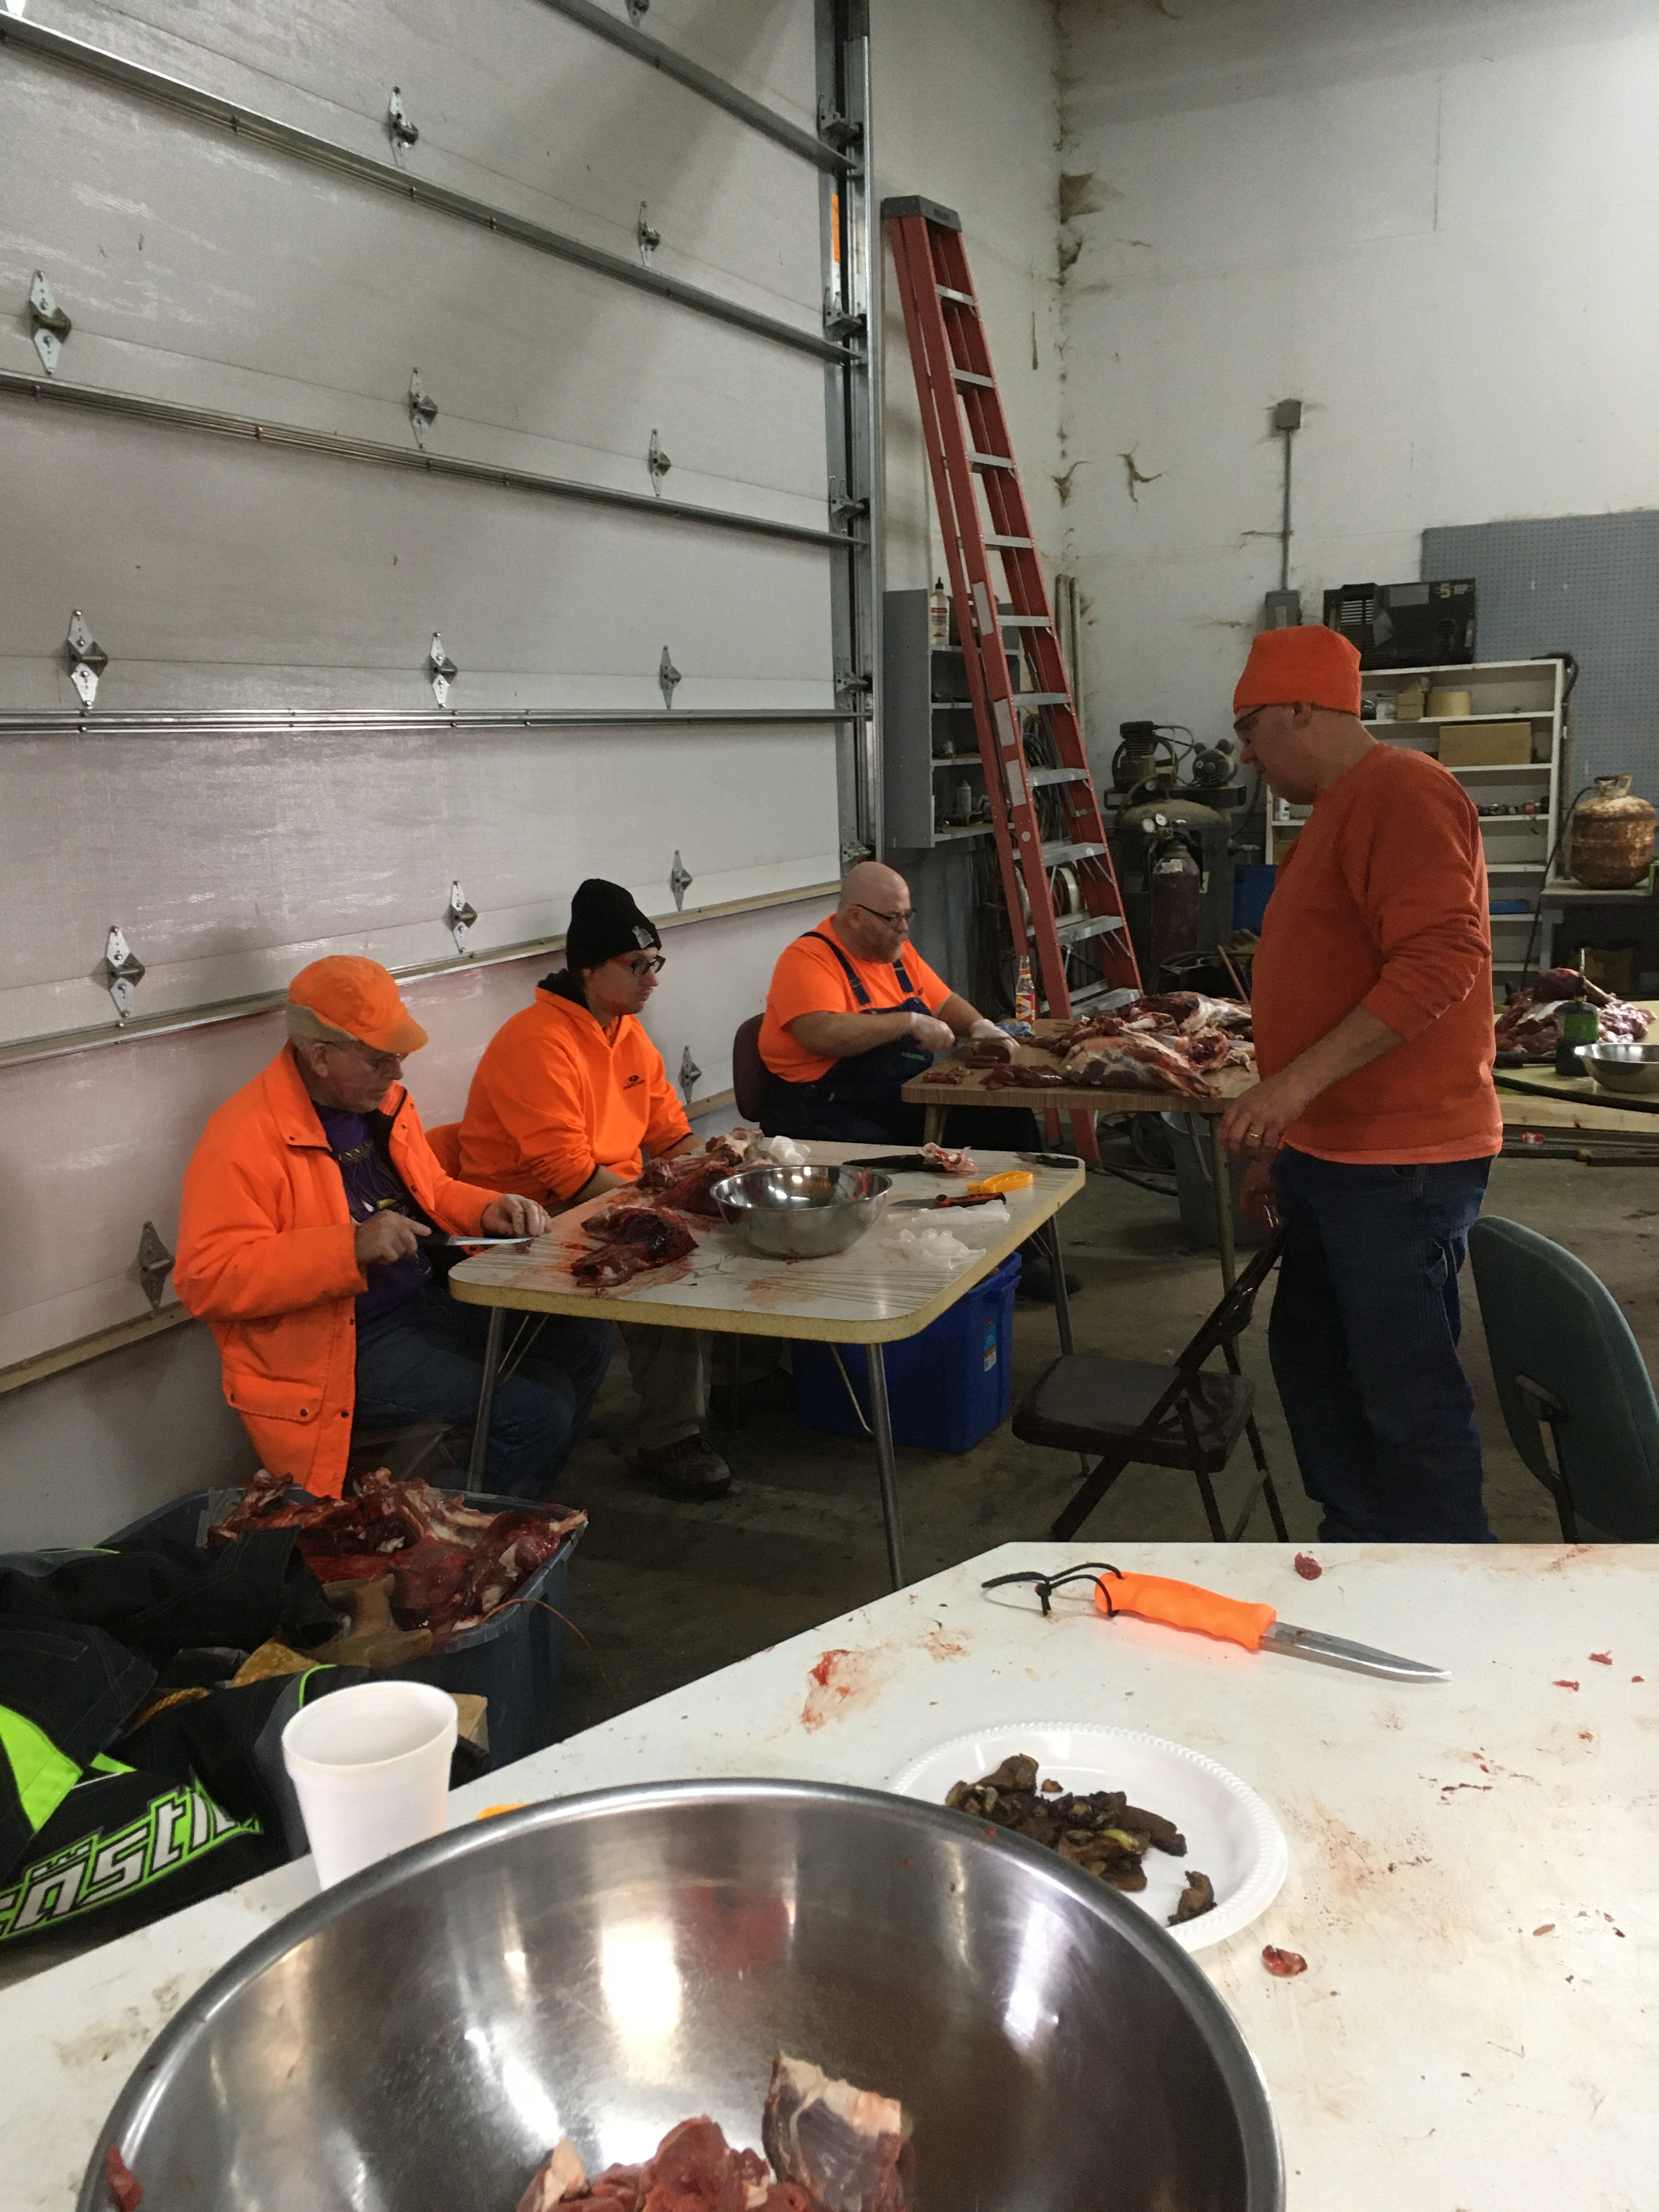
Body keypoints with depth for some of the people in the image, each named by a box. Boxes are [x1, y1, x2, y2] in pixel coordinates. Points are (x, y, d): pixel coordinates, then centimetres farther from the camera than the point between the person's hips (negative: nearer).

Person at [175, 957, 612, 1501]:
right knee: (535, 1403, -20)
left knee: (584, 1341, 4)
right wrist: (351, 1247, -32)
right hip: (344, 1346, -9)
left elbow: (431, 1191, 22)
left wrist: (489, 1210, -1)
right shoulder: (244, 1140, -19)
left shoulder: (382, 1099, 8)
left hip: (427, 1300, 9)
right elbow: (206, 1277, -25)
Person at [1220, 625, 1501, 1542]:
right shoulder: (1339, 809, 18)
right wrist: (1280, 1143, 24)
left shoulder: (1400, 791, -13)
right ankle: (1358, 1548, 31)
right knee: (1313, 1359, 17)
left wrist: (1296, 1082, -28)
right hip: (1332, 1150, 10)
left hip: (1399, 1161, -10)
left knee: (1406, 1394, -3)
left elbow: (1441, 963, -25)